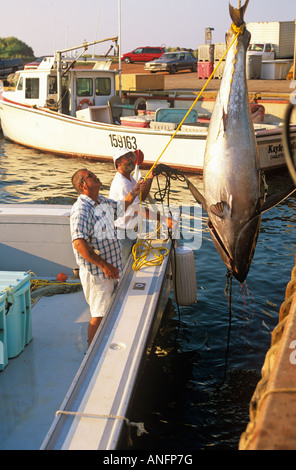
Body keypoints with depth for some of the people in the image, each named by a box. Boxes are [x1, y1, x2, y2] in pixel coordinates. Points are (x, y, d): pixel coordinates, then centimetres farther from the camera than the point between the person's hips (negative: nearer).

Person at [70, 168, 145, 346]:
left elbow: (120, 208, 29)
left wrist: (133, 193, 12)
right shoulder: (81, 209, -23)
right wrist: (104, 265, -28)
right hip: (96, 272, -9)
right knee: (99, 316, 1)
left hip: (111, 270, 9)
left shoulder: (102, 201, 7)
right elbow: (79, 244, -32)